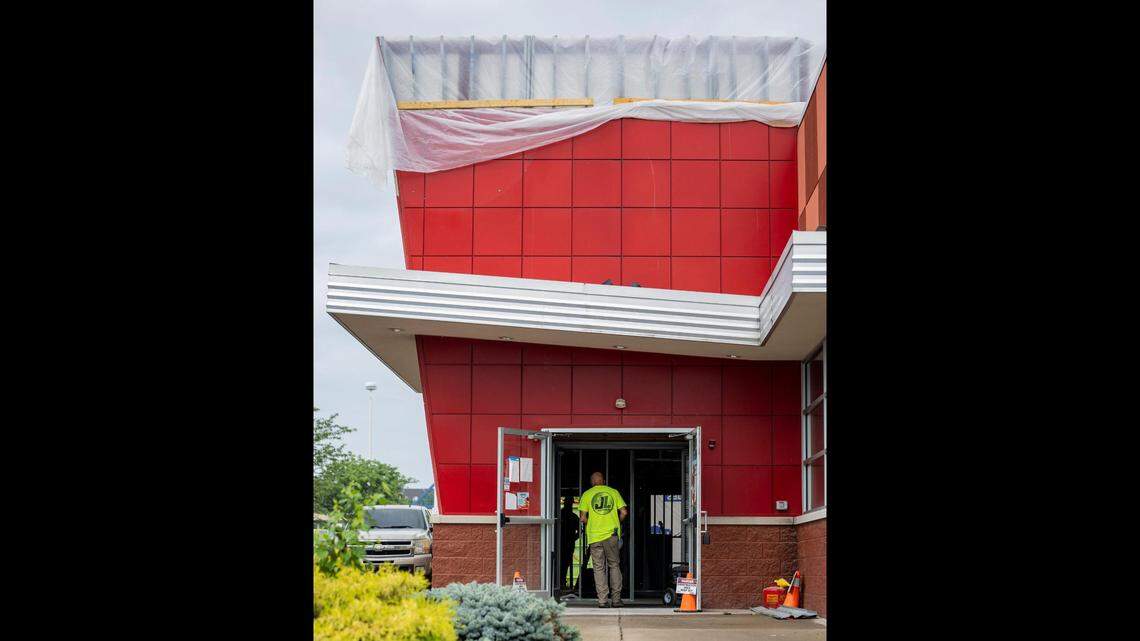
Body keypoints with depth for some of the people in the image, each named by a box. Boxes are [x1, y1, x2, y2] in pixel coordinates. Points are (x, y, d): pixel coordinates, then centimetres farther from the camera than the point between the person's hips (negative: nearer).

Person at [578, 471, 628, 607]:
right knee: (614, 566, 11)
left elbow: (583, 518, -2)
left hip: (594, 536, -1)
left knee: (599, 568, 3)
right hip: (612, 535, 1)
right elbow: (624, 512, 2)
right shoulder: (614, 492, 7)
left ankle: (602, 600, -2)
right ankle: (616, 599, 8)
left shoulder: (587, 494, 3)